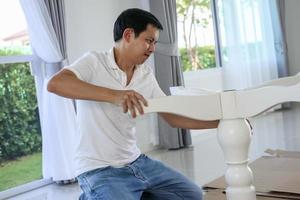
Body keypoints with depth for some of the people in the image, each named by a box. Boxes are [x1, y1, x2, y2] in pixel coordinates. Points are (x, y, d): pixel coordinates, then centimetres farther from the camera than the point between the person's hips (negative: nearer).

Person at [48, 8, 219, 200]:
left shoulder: (146, 75, 4)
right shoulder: (94, 61, -13)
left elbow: (173, 117, 8)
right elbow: (55, 83, -30)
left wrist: (219, 122, 0)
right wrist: (112, 95, -39)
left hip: (136, 162, 7)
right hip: (99, 170, -7)